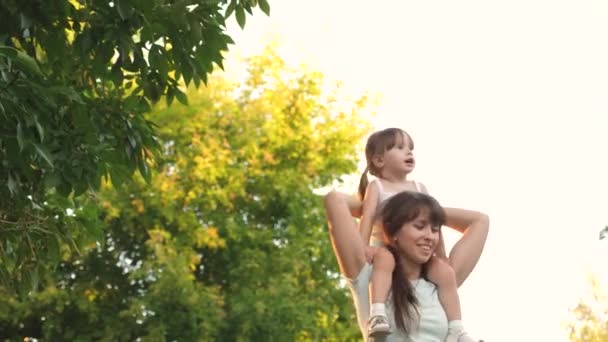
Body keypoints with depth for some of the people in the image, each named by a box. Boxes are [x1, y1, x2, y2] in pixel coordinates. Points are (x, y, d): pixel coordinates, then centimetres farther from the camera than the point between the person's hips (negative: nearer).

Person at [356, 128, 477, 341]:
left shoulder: (419, 188, 15)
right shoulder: (376, 187, 4)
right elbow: (368, 217, -9)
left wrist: (441, 255, 6)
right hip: (385, 247, -4)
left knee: (445, 271, -22)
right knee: (385, 259, -40)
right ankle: (377, 314, -51)